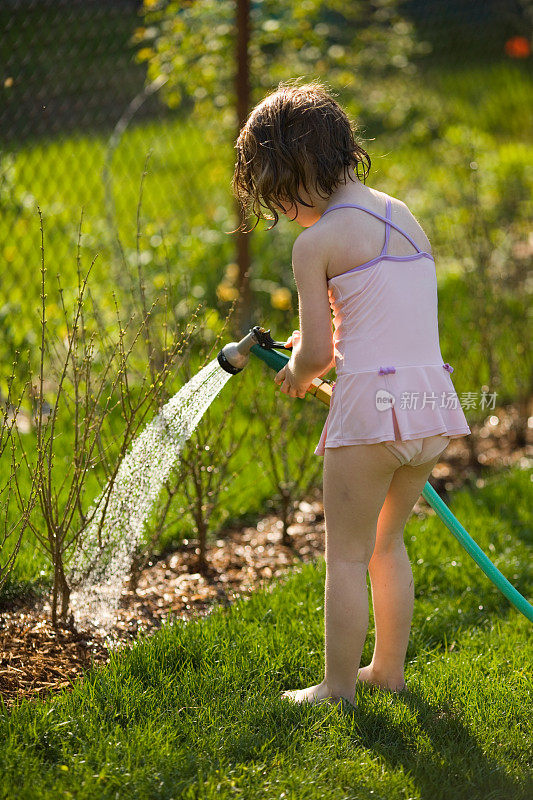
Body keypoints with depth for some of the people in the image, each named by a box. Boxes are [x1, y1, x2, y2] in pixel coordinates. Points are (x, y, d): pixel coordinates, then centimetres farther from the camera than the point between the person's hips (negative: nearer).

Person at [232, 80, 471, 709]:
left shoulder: (317, 242, -8)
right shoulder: (402, 215, 14)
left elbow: (316, 355, -7)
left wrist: (299, 375, 14)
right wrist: (315, 341, 24)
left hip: (371, 403, -7)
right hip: (430, 397, 7)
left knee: (347, 555, 7)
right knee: (386, 541, 23)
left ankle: (338, 687, 15)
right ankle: (389, 668, 32)